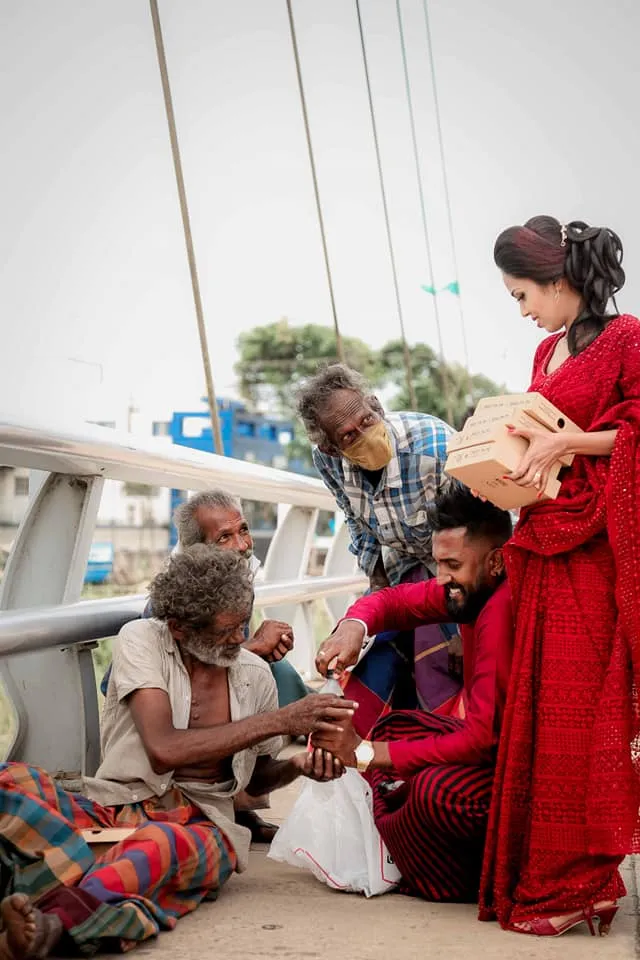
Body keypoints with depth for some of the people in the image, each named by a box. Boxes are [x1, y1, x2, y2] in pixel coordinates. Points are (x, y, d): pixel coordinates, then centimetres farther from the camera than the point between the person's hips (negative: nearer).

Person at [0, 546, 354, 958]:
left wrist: (297, 766, -4)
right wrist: (280, 720, -18)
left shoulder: (255, 674, 7)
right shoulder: (141, 640, -5)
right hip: (110, 809, -1)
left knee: (160, 844, -39)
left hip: (198, 824, 1)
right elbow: (163, 749, -19)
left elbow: (256, 777, 22)